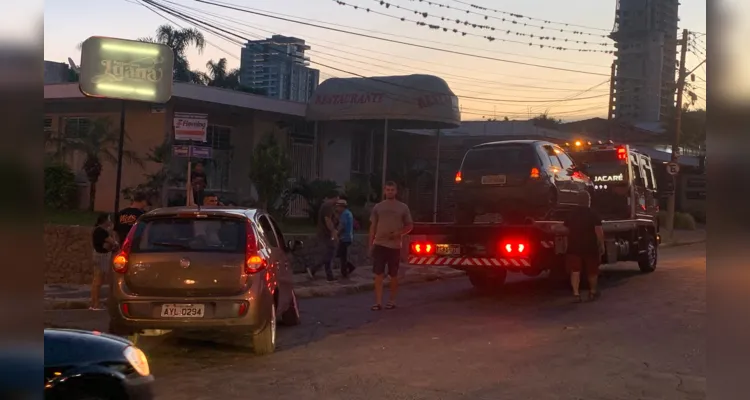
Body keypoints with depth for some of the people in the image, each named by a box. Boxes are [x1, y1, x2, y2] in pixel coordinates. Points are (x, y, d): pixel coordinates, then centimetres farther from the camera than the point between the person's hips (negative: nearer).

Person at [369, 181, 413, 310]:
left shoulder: (403, 207, 4)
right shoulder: (378, 207, 7)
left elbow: (410, 226, 7)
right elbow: (373, 226, 10)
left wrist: (399, 233, -11)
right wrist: (371, 244, 5)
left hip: (395, 246, -1)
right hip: (379, 244, 1)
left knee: (393, 275, 7)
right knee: (378, 274, -5)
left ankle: (392, 301, 19)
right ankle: (378, 302, -4)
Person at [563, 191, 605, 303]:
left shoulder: (571, 214, 6)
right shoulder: (593, 214, -6)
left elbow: (567, 229, 12)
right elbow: (598, 231, -13)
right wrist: (601, 245, -7)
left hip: (574, 246, 2)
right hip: (590, 246, -2)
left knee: (575, 270, -2)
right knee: (592, 270, 14)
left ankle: (576, 293, -11)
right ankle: (593, 292, 26)